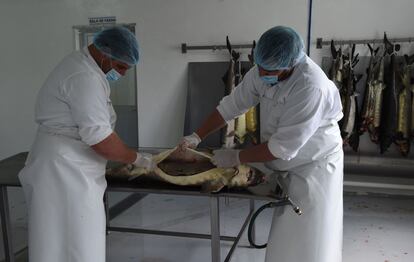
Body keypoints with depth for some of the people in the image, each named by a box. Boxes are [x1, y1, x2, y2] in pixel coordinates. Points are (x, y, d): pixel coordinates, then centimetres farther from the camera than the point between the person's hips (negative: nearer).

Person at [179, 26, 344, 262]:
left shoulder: (311, 87, -33)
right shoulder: (263, 71, -10)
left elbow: (282, 147, -30)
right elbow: (232, 105, -1)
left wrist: (236, 158, -21)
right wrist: (197, 136, -7)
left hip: (314, 166, -6)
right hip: (286, 165, 7)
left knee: (306, 243, 3)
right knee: (285, 239, 16)